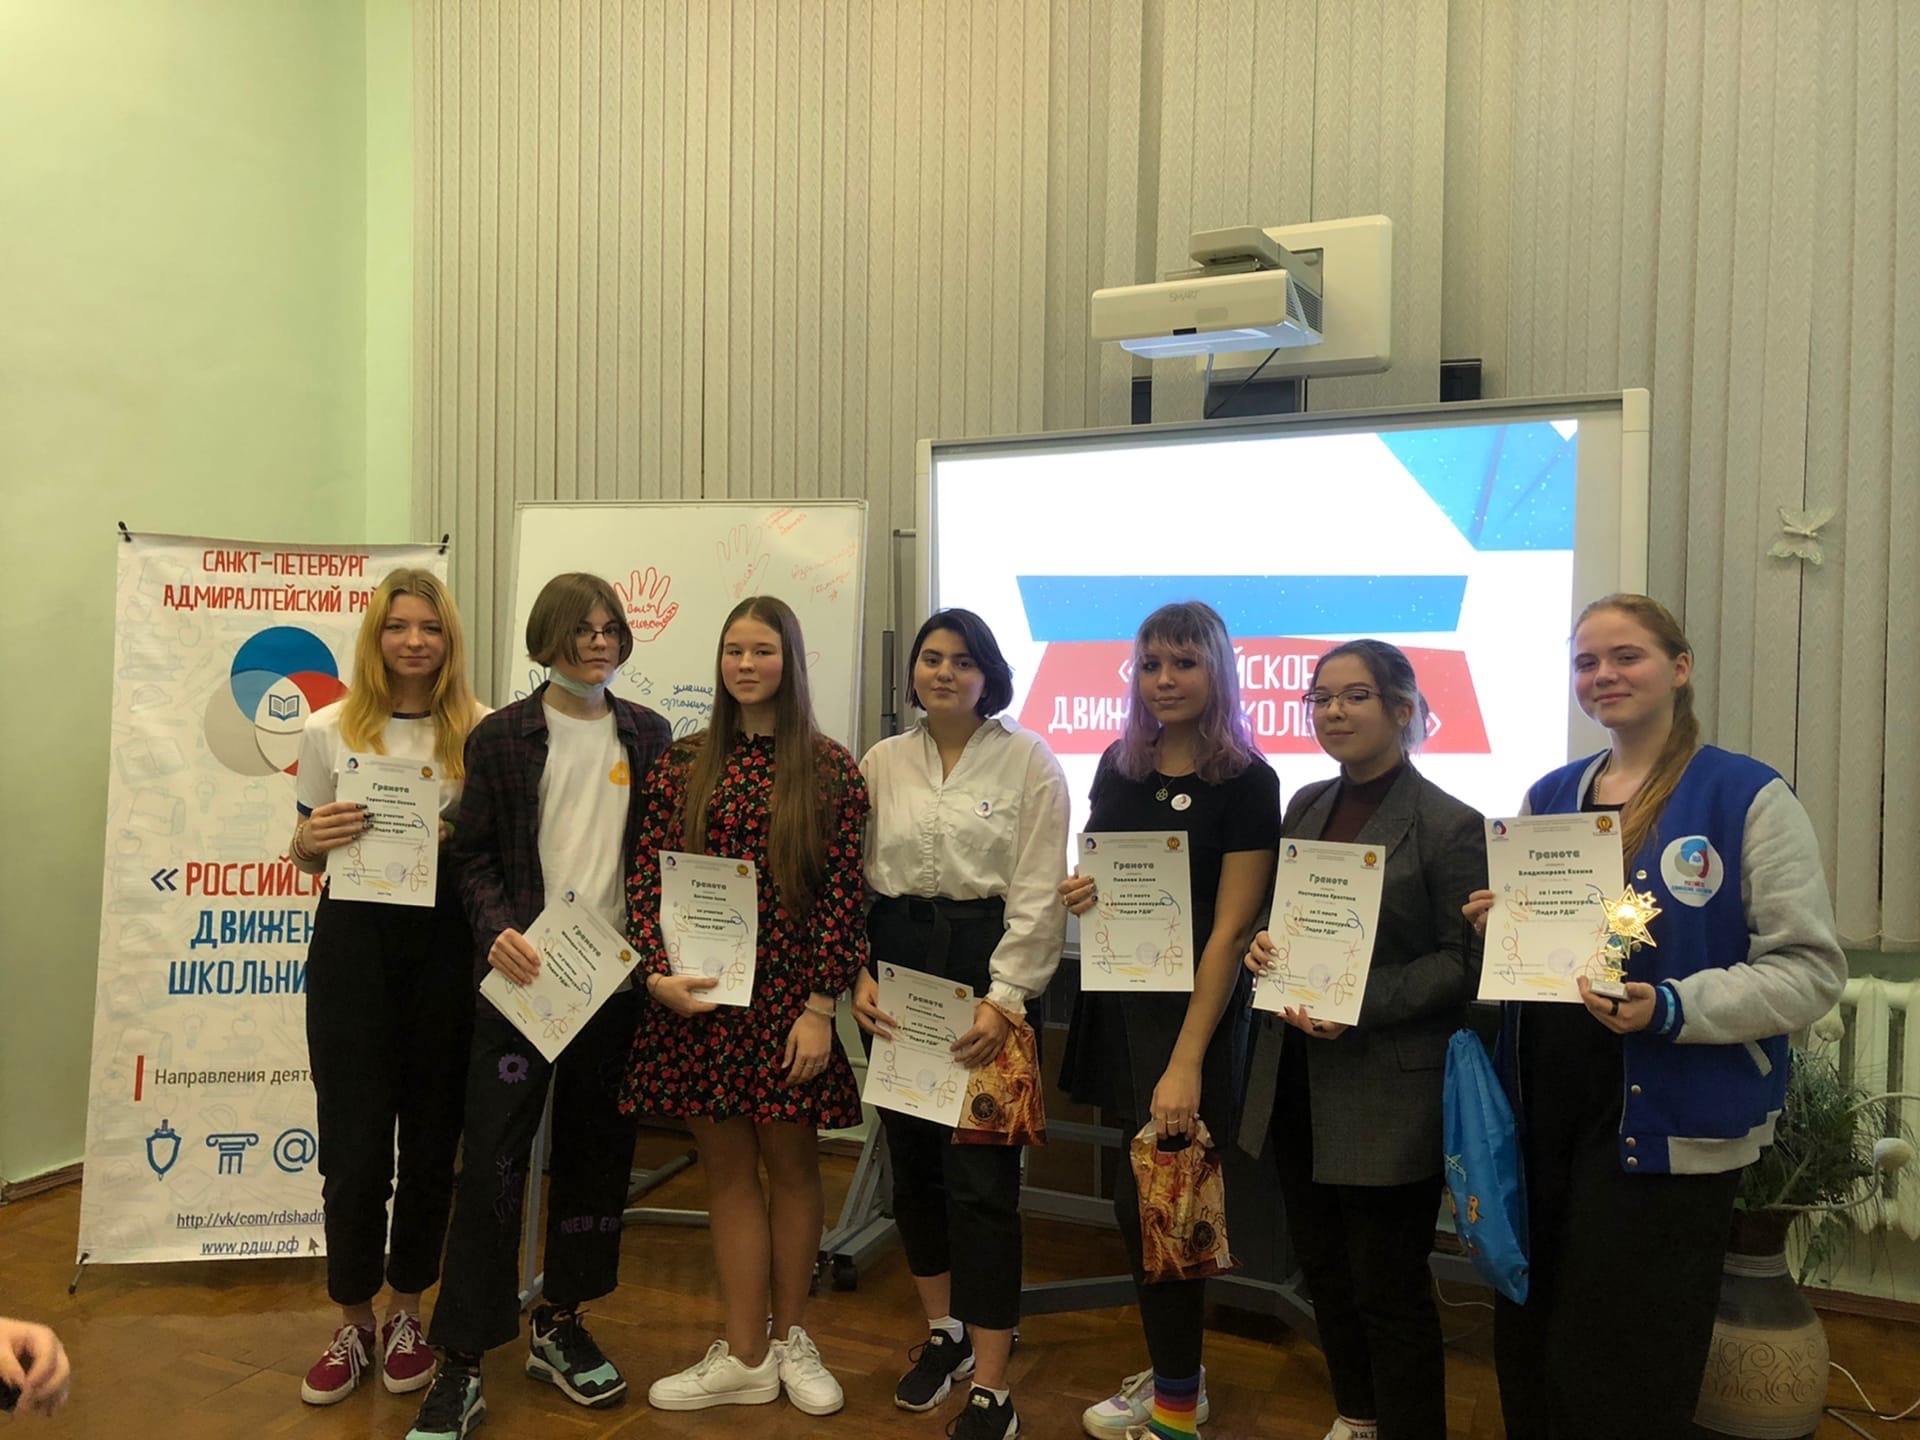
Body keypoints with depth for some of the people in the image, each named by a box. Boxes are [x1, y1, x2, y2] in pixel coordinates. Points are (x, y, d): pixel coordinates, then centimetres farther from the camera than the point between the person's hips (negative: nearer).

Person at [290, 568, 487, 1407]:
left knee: (431, 1138, 10)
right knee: (353, 1143, 4)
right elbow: (305, 856, 9)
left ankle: (406, 1315, 30)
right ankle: (353, 1324, 25)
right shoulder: (329, 730, 2)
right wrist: (313, 841, -12)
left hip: (445, 942, 0)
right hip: (353, 942, 0)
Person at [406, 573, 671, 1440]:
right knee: (493, 1157, -3)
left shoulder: (648, 735, 7)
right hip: (524, 974, -3)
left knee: (595, 1151, 11)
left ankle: (559, 1326, 29)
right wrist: (498, 932, -17)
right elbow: (474, 854, -1)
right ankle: (461, 1365, 8)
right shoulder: (500, 736, 0)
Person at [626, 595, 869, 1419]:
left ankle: (791, 1339, 29)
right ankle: (744, 1356, 22)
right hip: (698, 995, 2)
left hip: (788, 996, -2)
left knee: (790, 1162, 10)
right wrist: (658, 971, -10)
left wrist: (820, 1008, -10)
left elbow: (842, 894, -6)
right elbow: (647, 878, 3)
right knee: (726, 1167, 10)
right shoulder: (683, 763, 5)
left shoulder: (830, 770, -3)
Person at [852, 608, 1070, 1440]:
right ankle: (942, 1332, 34)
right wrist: (856, 973, -5)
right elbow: (852, 878, 7)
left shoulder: (1028, 760, -3)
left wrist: (1003, 998, -14)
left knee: (980, 1174, -4)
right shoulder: (881, 763, 7)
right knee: (911, 1157, 13)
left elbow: (1039, 892, -7)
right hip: (896, 967, 4)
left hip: (988, 970, -4)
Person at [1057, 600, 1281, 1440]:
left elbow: (1230, 929, -15)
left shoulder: (1246, 781, -11)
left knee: (1148, 1201, -3)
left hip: (1188, 1008, -5)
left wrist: (1187, 1061, -20)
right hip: (1115, 1000, 5)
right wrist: (1082, 892, -7)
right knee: (1152, 1199, 12)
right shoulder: (1119, 763, 5)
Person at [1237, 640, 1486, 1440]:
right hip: (1296, 1074, 7)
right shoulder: (1306, 806, 8)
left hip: (1388, 1092, -6)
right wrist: (1260, 947, -6)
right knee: (1324, 1266, 19)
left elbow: (1465, 959, -12)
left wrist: (1362, 1003, -23)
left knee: (1389, 1286, 5)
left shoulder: (1449, 825, -11)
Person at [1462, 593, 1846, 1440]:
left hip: (1666, 1123, -5)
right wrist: (1497, 925, -4)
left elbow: (1811, 970, -12)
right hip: (1545, 1108, 5)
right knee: (1530, 1347, 15)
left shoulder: (1747, 797, -8)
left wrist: (1672, 1011, -26)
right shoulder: (1549, 797, 9)